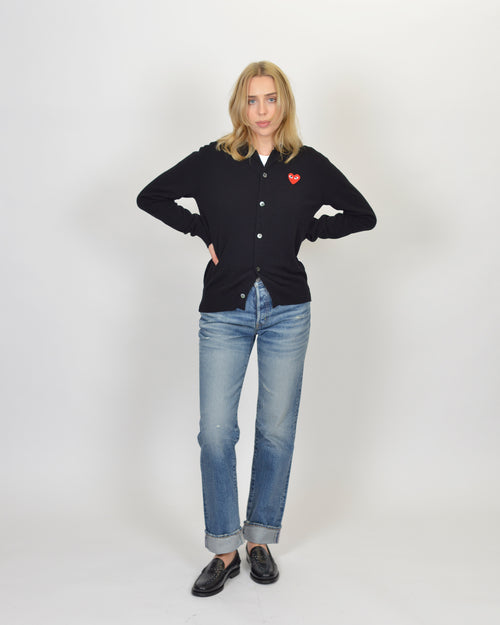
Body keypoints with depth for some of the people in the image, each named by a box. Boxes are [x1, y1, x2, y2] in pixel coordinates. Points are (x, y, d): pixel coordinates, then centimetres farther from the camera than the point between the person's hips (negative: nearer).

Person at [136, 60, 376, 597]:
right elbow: (150, 197, 10)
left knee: (277, 431, 6)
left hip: (286, 310, 1)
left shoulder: (309, 165, 6)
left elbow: (363, 215, 13)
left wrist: (308, 230, 2)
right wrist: (203, 231, 1)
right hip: (225, 310, 0)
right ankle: (224, 550, 12)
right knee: (215, 432, -4)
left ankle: (260, 539, 24)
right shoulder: (213, 160, 4)